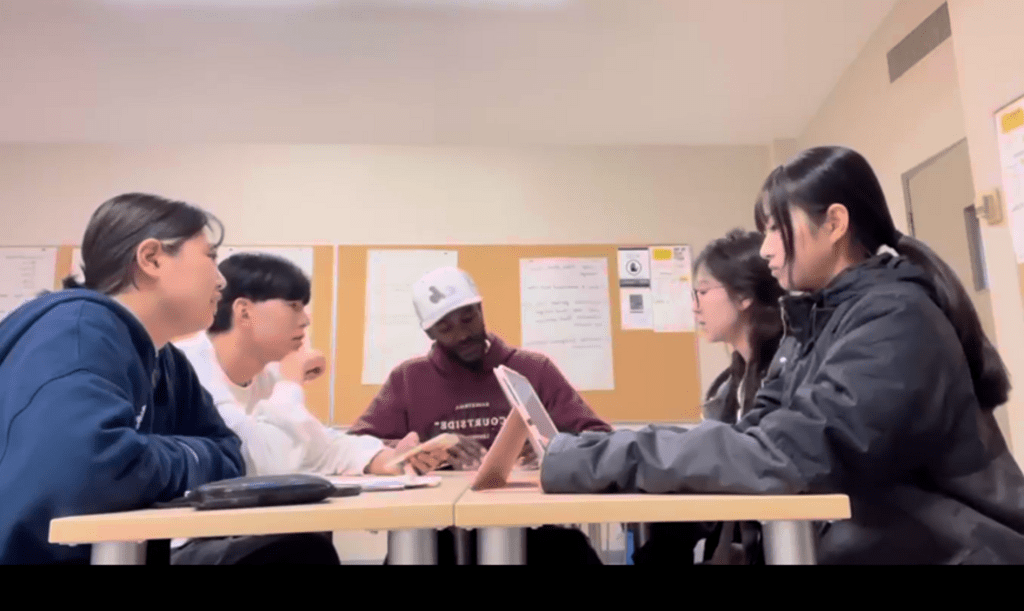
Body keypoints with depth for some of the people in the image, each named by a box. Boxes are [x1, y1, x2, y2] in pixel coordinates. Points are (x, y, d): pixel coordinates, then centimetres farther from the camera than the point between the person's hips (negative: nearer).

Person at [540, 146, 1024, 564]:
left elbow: (782, 457, -31)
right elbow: (754, 434, -3)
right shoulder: (814, 320, 4)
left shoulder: (896, 320, -20)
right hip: (860, 544, 6)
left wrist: (600, 461, -29)